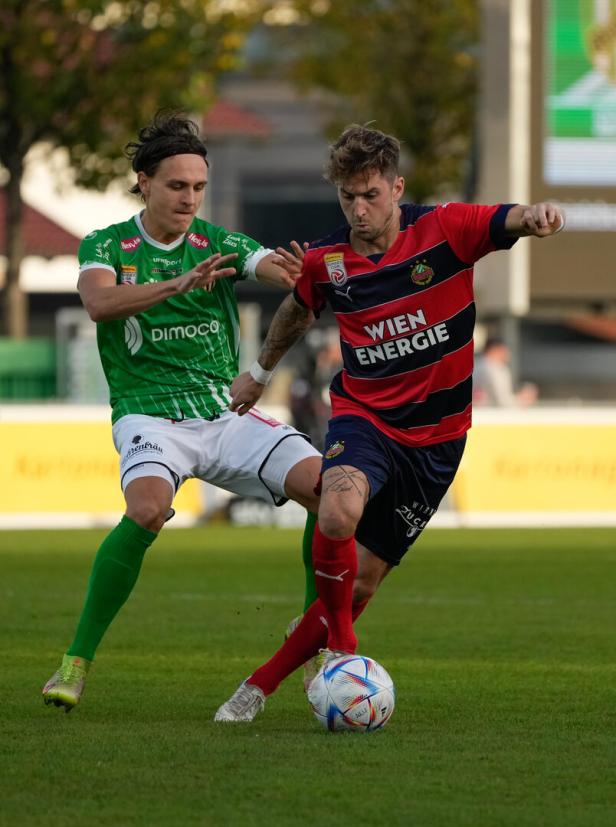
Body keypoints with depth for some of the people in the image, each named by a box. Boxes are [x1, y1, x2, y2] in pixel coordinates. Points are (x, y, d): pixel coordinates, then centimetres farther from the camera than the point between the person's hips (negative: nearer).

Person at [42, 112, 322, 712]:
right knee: (148, 508, -35)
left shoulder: (219, 244, 7)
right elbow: (99, 302, -20)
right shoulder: (106, 247, 1)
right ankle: (77, 661, -23)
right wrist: (176, 284, -36)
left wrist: (299, 274, -37)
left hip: (226, 413, 4)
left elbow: (274, 268, -11)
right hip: (150, 415, -4)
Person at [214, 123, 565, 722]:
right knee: (338, 513, -34)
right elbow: (298, 311, 21)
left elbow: (512, 221, -23)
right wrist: (261, 371, 35)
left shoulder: (445, 230, -9)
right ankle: (339, 645, -14)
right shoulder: (324, 262, -1)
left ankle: (262, 684, 20)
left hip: (435, 435, 0)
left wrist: (535, 216, -48)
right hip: (363, 416, 0)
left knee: (364, 581, 4)